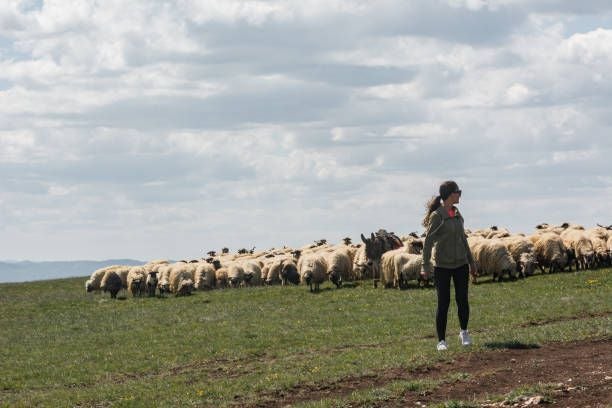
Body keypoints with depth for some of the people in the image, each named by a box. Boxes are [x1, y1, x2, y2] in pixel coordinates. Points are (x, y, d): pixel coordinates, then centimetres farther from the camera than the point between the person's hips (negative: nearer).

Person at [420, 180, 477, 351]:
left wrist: (471, 262, 22)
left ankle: (464, 333, 23)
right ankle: (441, 341, 6)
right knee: (443, 303, -2)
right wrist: (425, 266, -17)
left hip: (460, 264, 5)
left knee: (462, 300, 2)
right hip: (442, 266, -5)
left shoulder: (457, 214, 10)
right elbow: (428, 241, -12)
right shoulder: (437, 216, -10)